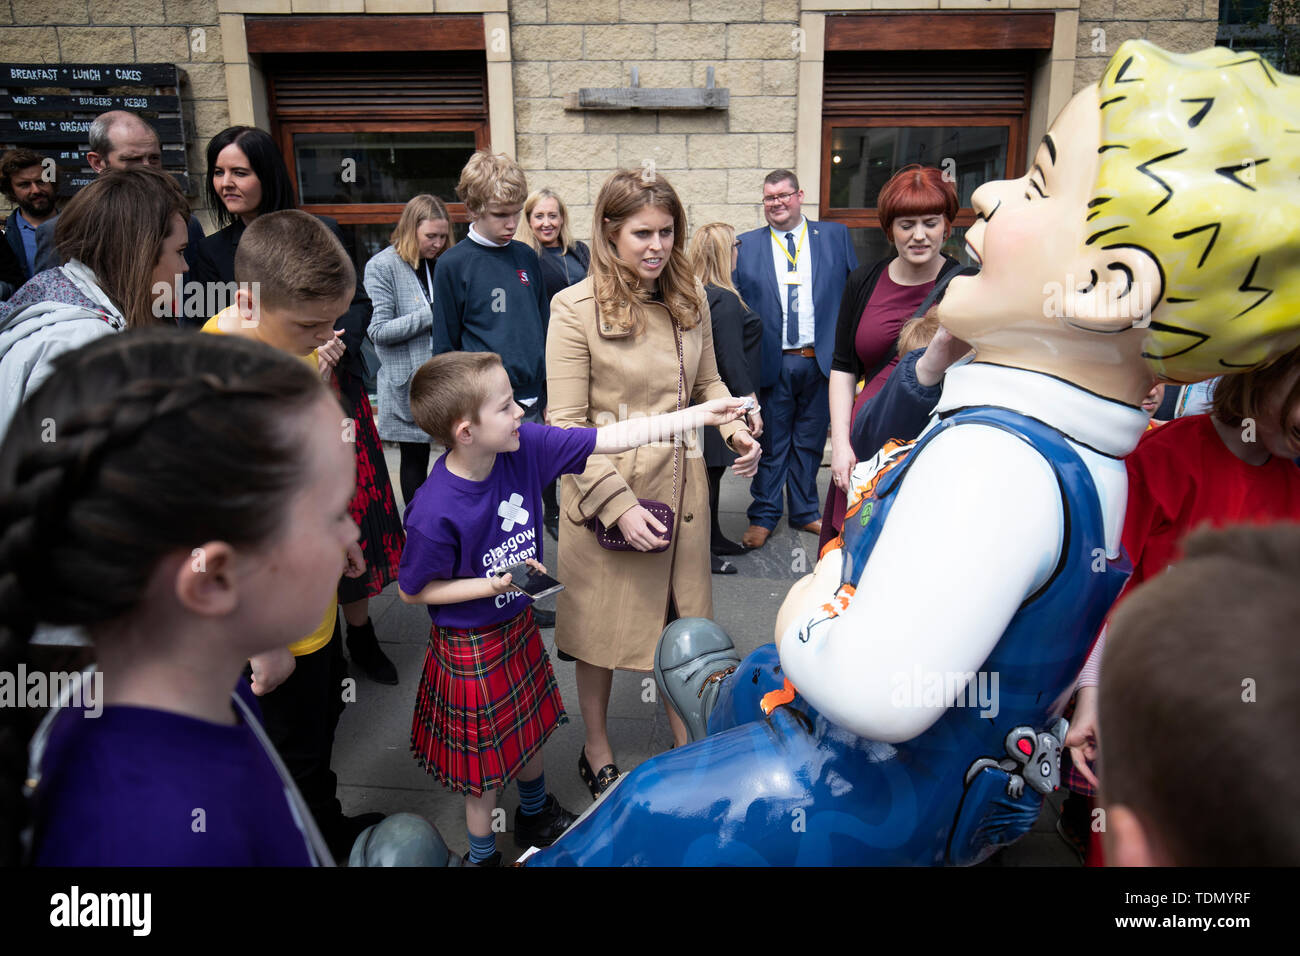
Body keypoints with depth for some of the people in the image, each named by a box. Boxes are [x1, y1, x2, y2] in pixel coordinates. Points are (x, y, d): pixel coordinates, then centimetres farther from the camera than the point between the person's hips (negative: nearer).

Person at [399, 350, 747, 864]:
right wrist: (495, 584, -25)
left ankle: (536, 816, 57)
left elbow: (610, 438, -14)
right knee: (488, 759, 15)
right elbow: (412, 589, -17)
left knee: (531, 726, 28)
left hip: (519, 624, 6)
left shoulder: (524, 445, -17)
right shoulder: (436, 512, -32)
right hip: (473, 648, -6)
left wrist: (702, 413, -14)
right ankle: (482, 853, 44)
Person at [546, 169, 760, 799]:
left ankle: (684, 742, 38)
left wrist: (736, 428, -6)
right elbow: (566, 424, -14)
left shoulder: (688, 299, 5)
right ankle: (597, 751, 36)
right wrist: (618, 504, -21)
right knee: (602, 628, 13)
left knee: (681, 621, 16)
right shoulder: (575, 308, -12)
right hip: (604, 490, -4)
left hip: (681, 486, 5)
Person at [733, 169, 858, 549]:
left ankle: (805, 512, 29)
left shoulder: (835, 236, 7)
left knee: (810, 442, 13)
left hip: (821, 360, 1)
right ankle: (763, 517, 20)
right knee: (770, 444, 6)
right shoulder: (746, 245, 5)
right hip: (772, 362, -1)